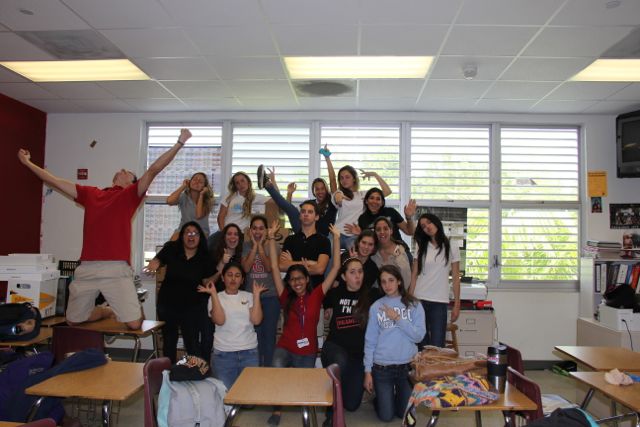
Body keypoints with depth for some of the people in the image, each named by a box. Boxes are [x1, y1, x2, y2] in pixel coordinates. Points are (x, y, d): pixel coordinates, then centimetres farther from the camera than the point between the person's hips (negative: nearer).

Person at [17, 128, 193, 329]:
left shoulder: (130, 195, 6)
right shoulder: (90, 194, 17)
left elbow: (153, 170, -4)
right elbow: (55, 181, 24)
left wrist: (179, 143, -12)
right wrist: (27, 162, 29)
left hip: (116, 269, -4)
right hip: (87, 269, 5)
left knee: (134, 324, -8)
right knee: (73, 321, 15)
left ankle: (136, 308, 27)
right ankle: (108, 311, 42)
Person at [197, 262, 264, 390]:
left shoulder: (249, 296, 5)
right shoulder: (216, 298, 1)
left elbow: (256, 320, -8)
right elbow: (219, 321, -16)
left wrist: (256, 294, -9)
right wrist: (213, 294, -16)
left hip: (250, 352, 1)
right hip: (223, 354, -1)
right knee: (226, 390, 5)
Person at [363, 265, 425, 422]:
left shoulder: (414, 305, -1)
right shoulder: (376, 307, -2)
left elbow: (418, 336, -10)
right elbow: (370, 340, -1)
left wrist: (398, 319, -17)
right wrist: (368, 371, -3)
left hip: (408, 365, 1)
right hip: (382, 367, 0)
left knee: (404, 414, 10)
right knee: (386, 416, 4)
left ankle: (396, 397, 41)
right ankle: (381, 399, 36)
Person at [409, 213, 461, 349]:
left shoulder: (452, 248, 4)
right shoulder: (421, 248, 8)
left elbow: (455, 278, 3)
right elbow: (414, 275, 7)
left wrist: (456, 305, 0)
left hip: (440, 302, -1)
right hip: (419, 300, 2)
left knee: (437, 345, -5)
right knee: (421, 344, 2)